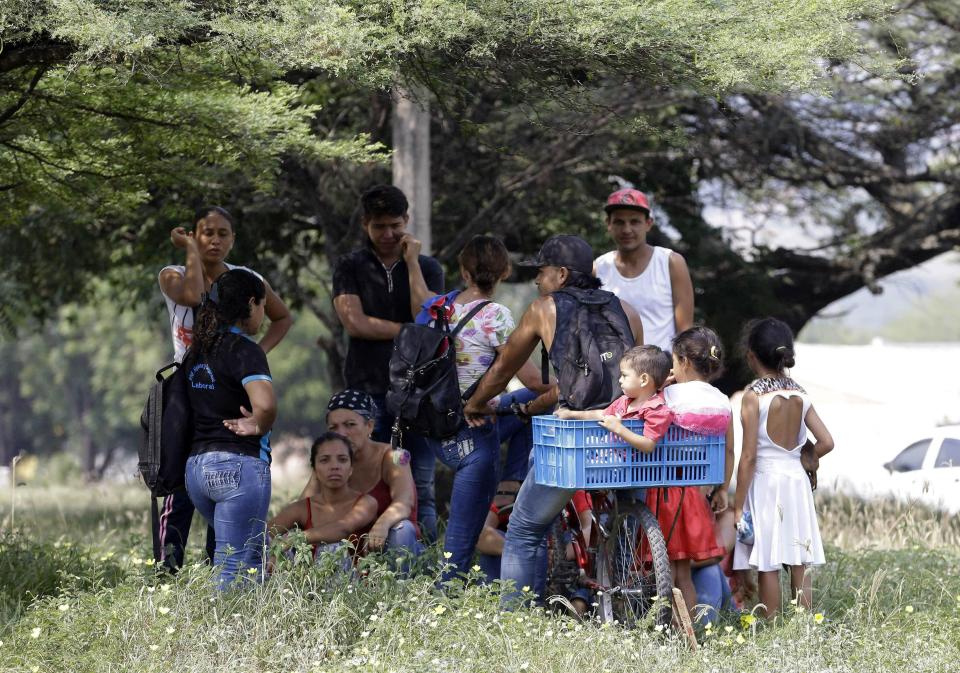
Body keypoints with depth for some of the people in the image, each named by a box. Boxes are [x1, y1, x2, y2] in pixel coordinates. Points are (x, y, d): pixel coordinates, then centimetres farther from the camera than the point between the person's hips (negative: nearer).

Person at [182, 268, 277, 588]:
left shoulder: (197, 351, 14)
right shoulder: (244, 349, -11)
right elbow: (265, 404, -28)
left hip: (196, 466, 8)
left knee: (250, 556, 19)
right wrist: (258, 427, -8)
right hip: (238, 464, -8)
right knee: (236, 569, -6)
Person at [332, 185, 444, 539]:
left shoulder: (427, 267, 12)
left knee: (421, 490, -1)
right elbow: (355, 323, -5)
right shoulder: (350, 267, 8)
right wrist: (409, 331, -2)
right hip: (368, 390, -1)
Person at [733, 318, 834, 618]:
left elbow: (749, 455, -13)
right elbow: (826, 442, -2)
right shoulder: (799, 394, 3)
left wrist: (738, 506, -9)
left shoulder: (754, 395, -11)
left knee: (768, 565, 1)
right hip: (796, 480, 5)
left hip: (765, 481, -5)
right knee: (799, 564, 9)